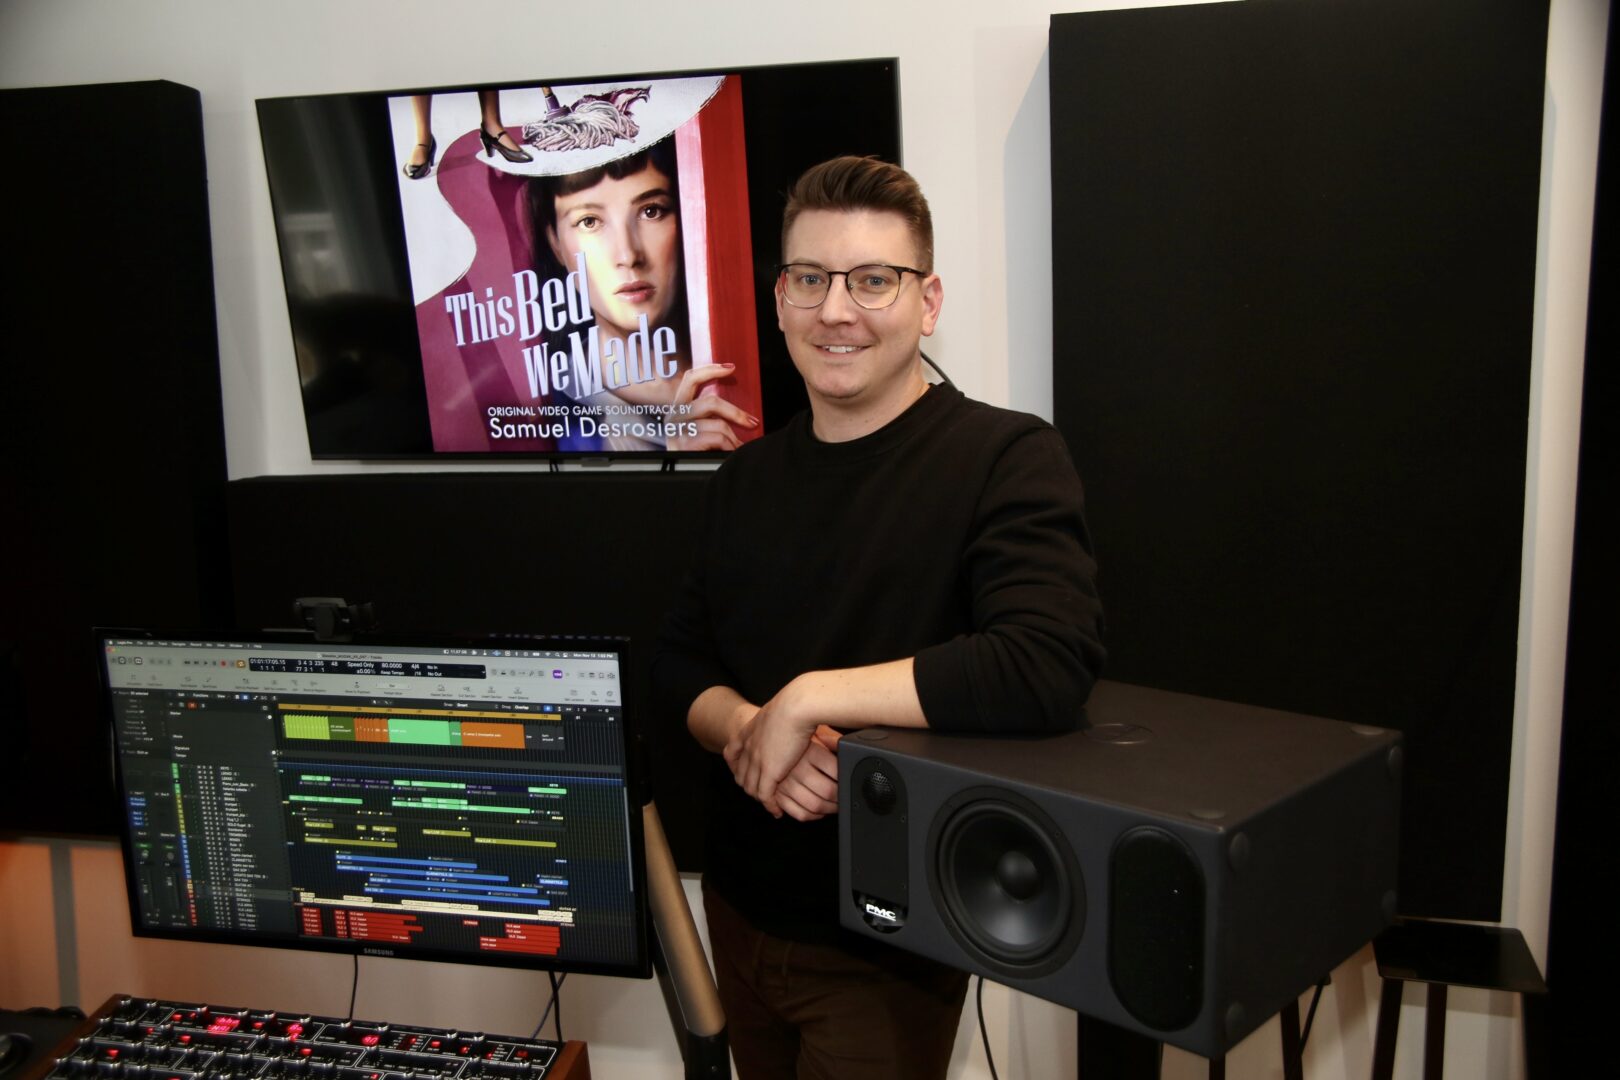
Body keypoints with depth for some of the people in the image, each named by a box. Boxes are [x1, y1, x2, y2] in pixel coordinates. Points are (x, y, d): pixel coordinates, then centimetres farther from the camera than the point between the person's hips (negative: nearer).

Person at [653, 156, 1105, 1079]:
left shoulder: (1006, 458, -16)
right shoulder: (748, 476, 4)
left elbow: (1048, 669, -32)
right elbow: (680, 660, 6)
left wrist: (805, 699, -26)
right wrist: (745, 730, -16)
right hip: (742, 907, 6)